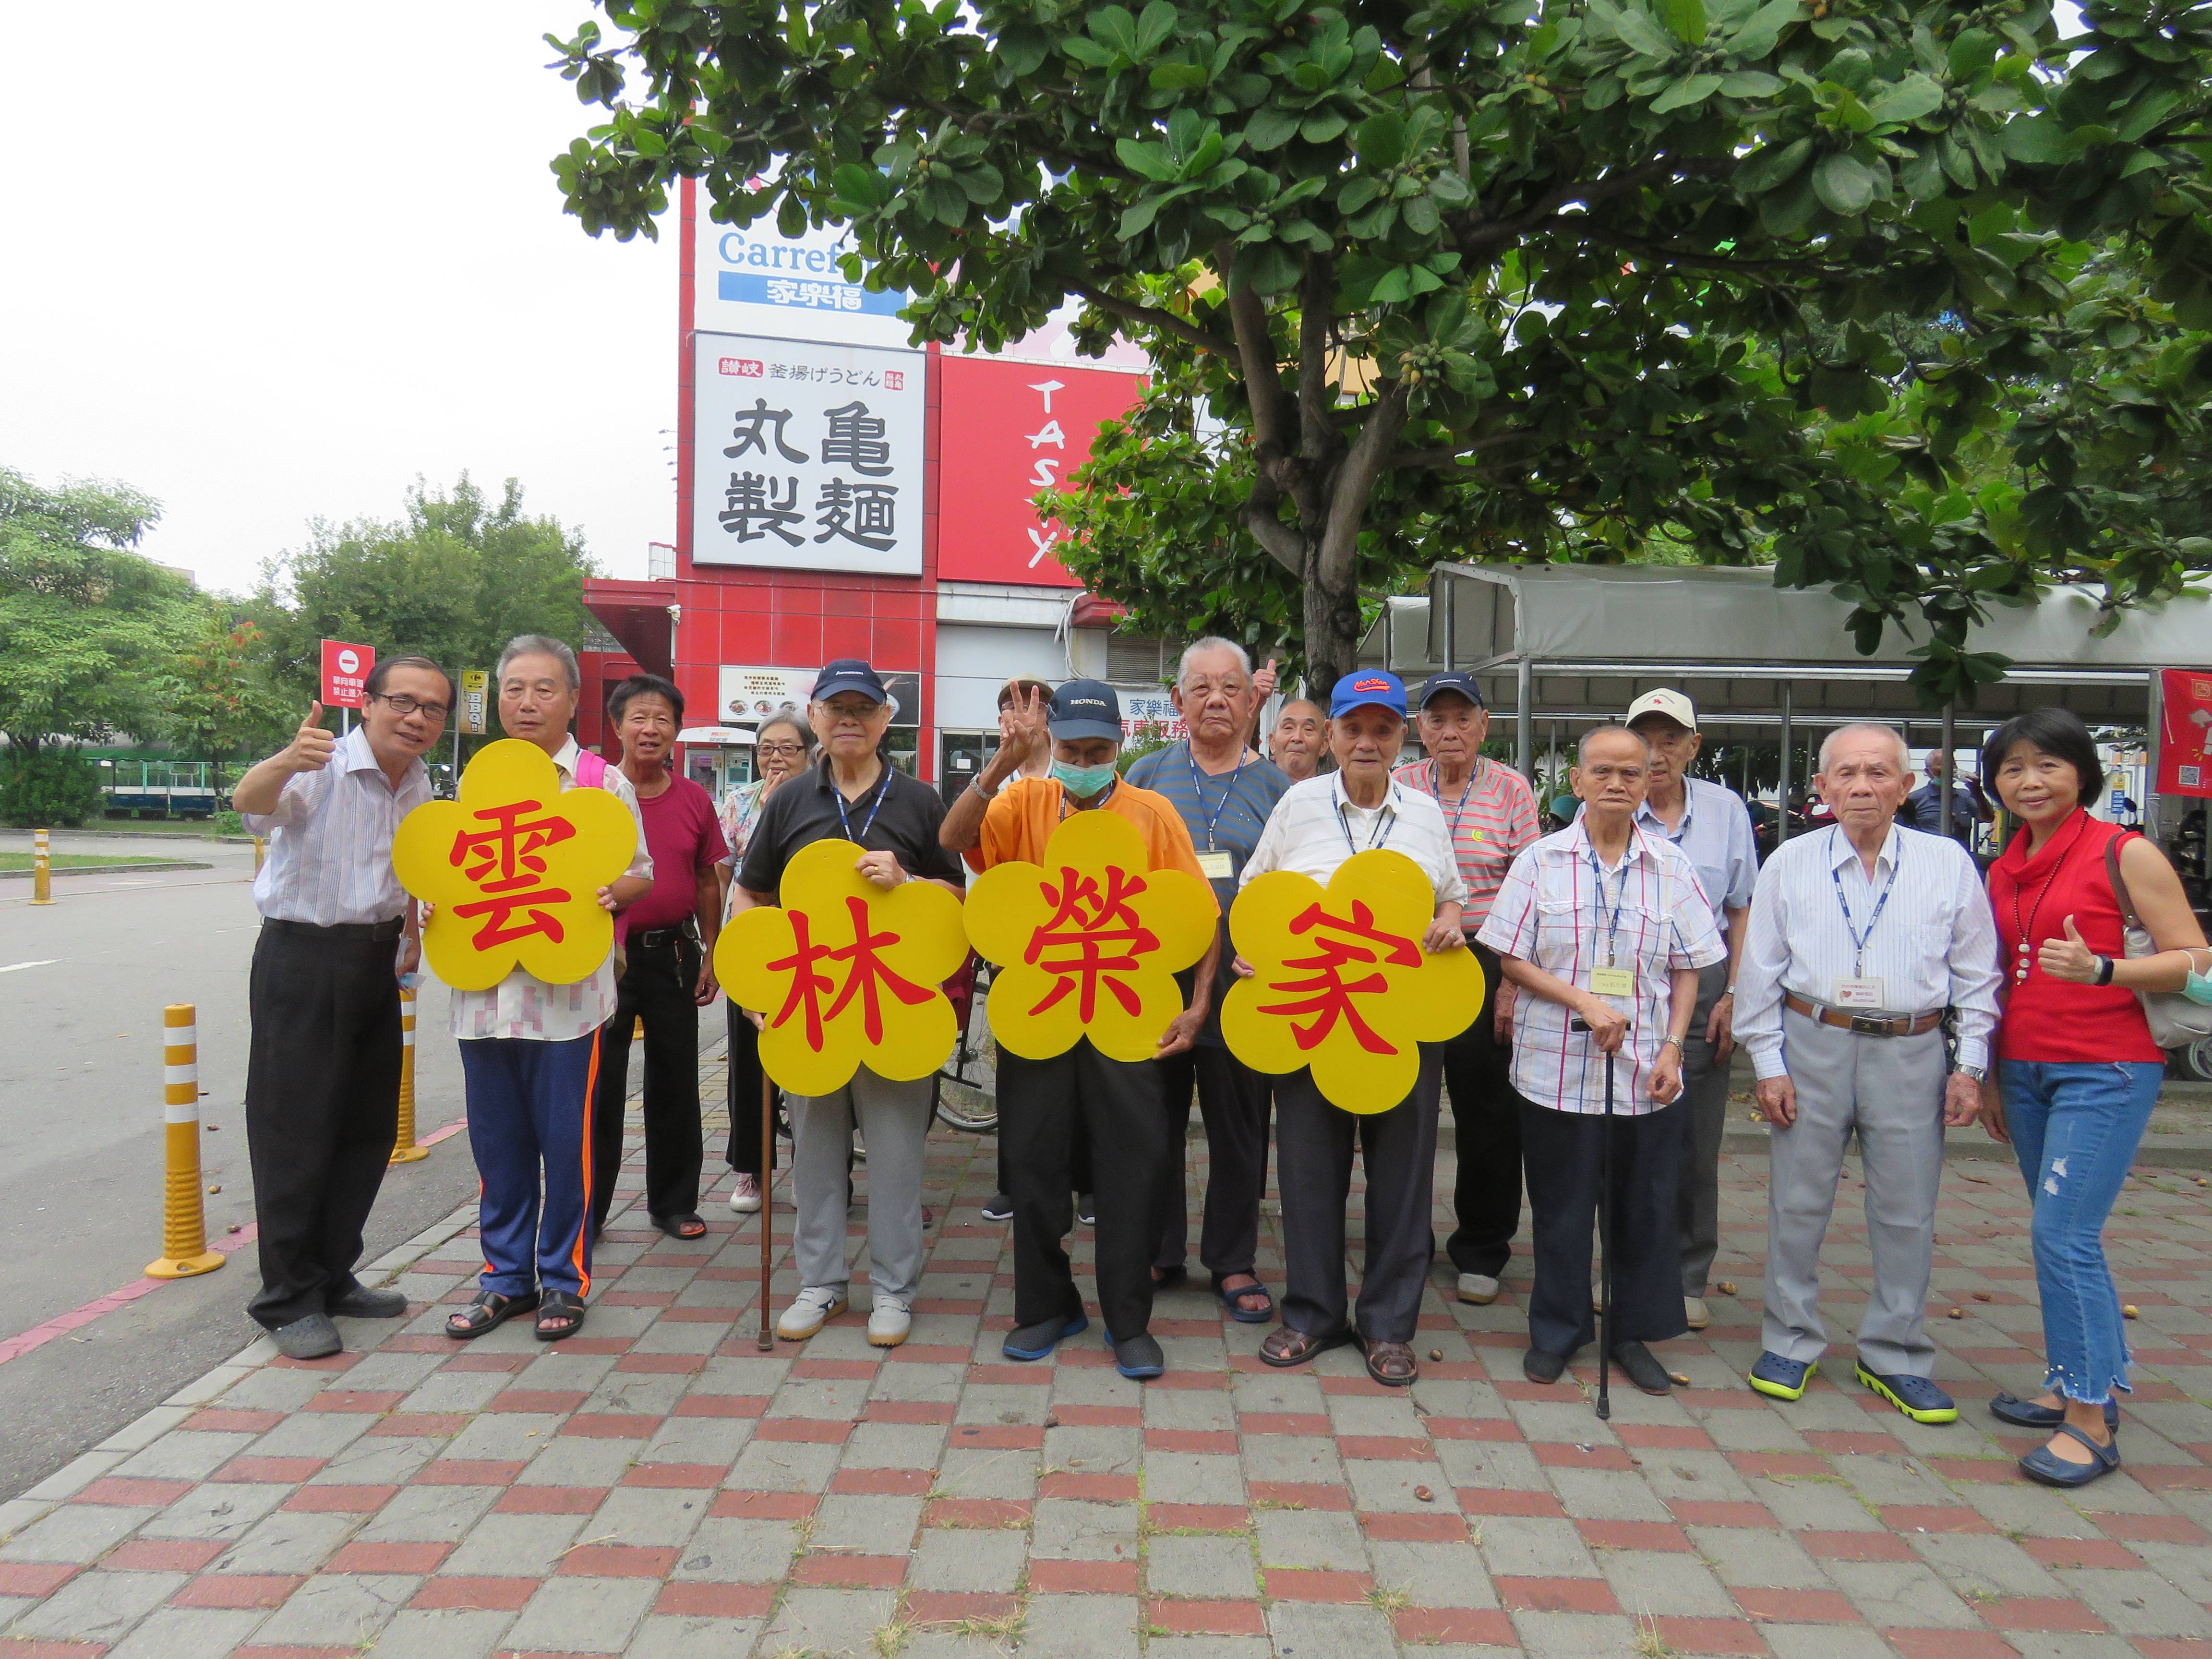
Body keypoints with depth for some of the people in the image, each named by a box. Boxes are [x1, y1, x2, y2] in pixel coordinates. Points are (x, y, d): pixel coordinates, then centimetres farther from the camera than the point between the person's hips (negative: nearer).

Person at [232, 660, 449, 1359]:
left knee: (368, 1129, 13)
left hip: (376, 960, 7)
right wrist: (283, 763, -59)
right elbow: (250, 803, -39)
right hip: (302, 958, -7)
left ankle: (334, 1276, 29)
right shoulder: (324, 765, -17)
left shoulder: (419, 782, 6)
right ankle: (289, 1299, 11)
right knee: (295, 1131, -1)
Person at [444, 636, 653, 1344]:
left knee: (566, 1139, 2)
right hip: (485, 988, 4)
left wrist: (611, 892, -16)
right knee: (497, 1139, 11)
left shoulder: (603, 781, 2)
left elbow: (641, 871, 5)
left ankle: (564, 1279, 17)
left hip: (566, 988, -4)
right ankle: (506, 1277, 25)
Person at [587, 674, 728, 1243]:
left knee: (675, 1082, 10)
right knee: (599, 1084, 5)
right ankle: (587, 1208, 18)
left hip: (673, 953, 2)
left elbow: (708, 883, 9)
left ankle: (674, 1202, 23)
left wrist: (710, 955, 6)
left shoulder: (695, 800, 3)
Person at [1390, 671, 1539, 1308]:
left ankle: (1481, 1250, 21)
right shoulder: (1399, 787, 5)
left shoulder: (1511, 789, 0)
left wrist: (1513, 982, -8)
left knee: (1489, 1107, 4)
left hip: (1486, 961, -1)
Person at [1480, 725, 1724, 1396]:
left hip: (1645, 1070, 2)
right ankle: (1555, 1332, 25)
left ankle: (1634, 1332, 28)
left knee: (1644, 1205, 10)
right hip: (1558, 1066, -1)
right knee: (1560, 1206, 9)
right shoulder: (1542, 861, -1)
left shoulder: (1672, 866, 4)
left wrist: (1673, 1048, -3)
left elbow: (1688, 968, 7)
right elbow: (1512, 958, -3)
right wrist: (1584, 1004, -14)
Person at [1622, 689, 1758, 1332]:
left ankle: (1688, 1279, 21)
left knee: (1695, 1138, 7)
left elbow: (1742, 911, 8)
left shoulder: (1726, 809, 4)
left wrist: (1733, 995, 0)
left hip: (1702, 986, 1)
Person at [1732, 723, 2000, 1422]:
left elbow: (1976, 974, 6)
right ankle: (1791, 1342, 24)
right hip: (1812, 1045, 0)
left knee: (1907, 1213, 8)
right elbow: (1760, 970, 3)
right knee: (1797, 1203, 8)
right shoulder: (1790, 863, 0)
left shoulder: (1948, 863, 0)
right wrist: (1769, 1064, -1)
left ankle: (1894, 1357, 25)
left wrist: (1970, 1064, 1)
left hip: (1912, 1052, 0)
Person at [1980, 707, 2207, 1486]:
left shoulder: (2125, 853, -7)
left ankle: (2093, 1420, -2)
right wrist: (1990, 1076, 21)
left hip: (2106, 1070, -6)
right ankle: (2072, 1385, 24)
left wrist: (2100, 969, -26)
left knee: (2063, 1235, -11)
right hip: (2026, 1070, 7)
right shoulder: (2002, 872, 11)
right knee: (2061, 1236, 13)